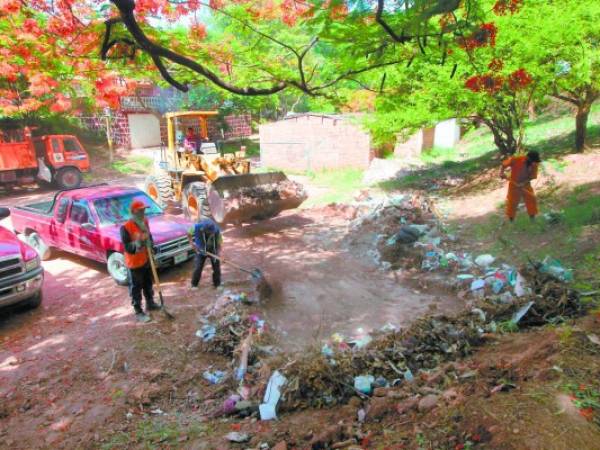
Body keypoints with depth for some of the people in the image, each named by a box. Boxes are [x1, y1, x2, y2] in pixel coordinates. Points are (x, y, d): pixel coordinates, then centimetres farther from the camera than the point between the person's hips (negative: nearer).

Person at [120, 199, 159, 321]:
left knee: (148, 284, 23)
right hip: (134, 263, -7)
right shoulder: (126, 227, -24)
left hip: (146, 260, 7)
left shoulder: (145, 221, -2)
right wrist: (137, 244, -41)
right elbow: (127, 248, -24)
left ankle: (150, 304, 43)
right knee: (136, 288, 7)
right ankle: (138, 312, 21)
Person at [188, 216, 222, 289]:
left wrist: (217, 253, -29)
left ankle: (217, 284, 22)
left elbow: (219, 244, -17)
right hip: (200, 250, -1)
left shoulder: (217, 230, -27)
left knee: (216, 266, 2)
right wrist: (192, 243, -16)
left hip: (213, 250, 1)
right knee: (198, 267, -1)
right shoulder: (196, 227, -28)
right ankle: (194, 284, 20)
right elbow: (189, 234, -7)